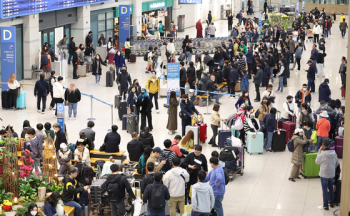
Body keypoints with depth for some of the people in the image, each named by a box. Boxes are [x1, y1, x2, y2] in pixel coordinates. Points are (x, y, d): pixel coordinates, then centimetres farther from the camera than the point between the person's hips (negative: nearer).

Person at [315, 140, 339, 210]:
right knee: (331, 188, 21)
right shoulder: (334, 153, -4)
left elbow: (317, 162, -5)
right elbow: (337, 163, 8)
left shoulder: (322, 154, -21)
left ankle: (325, 206, 8)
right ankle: (331, 203, 33)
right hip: (332, 174, 5)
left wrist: (319, 152, -2)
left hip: (324, 175, -5)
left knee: (325, 190, 4)